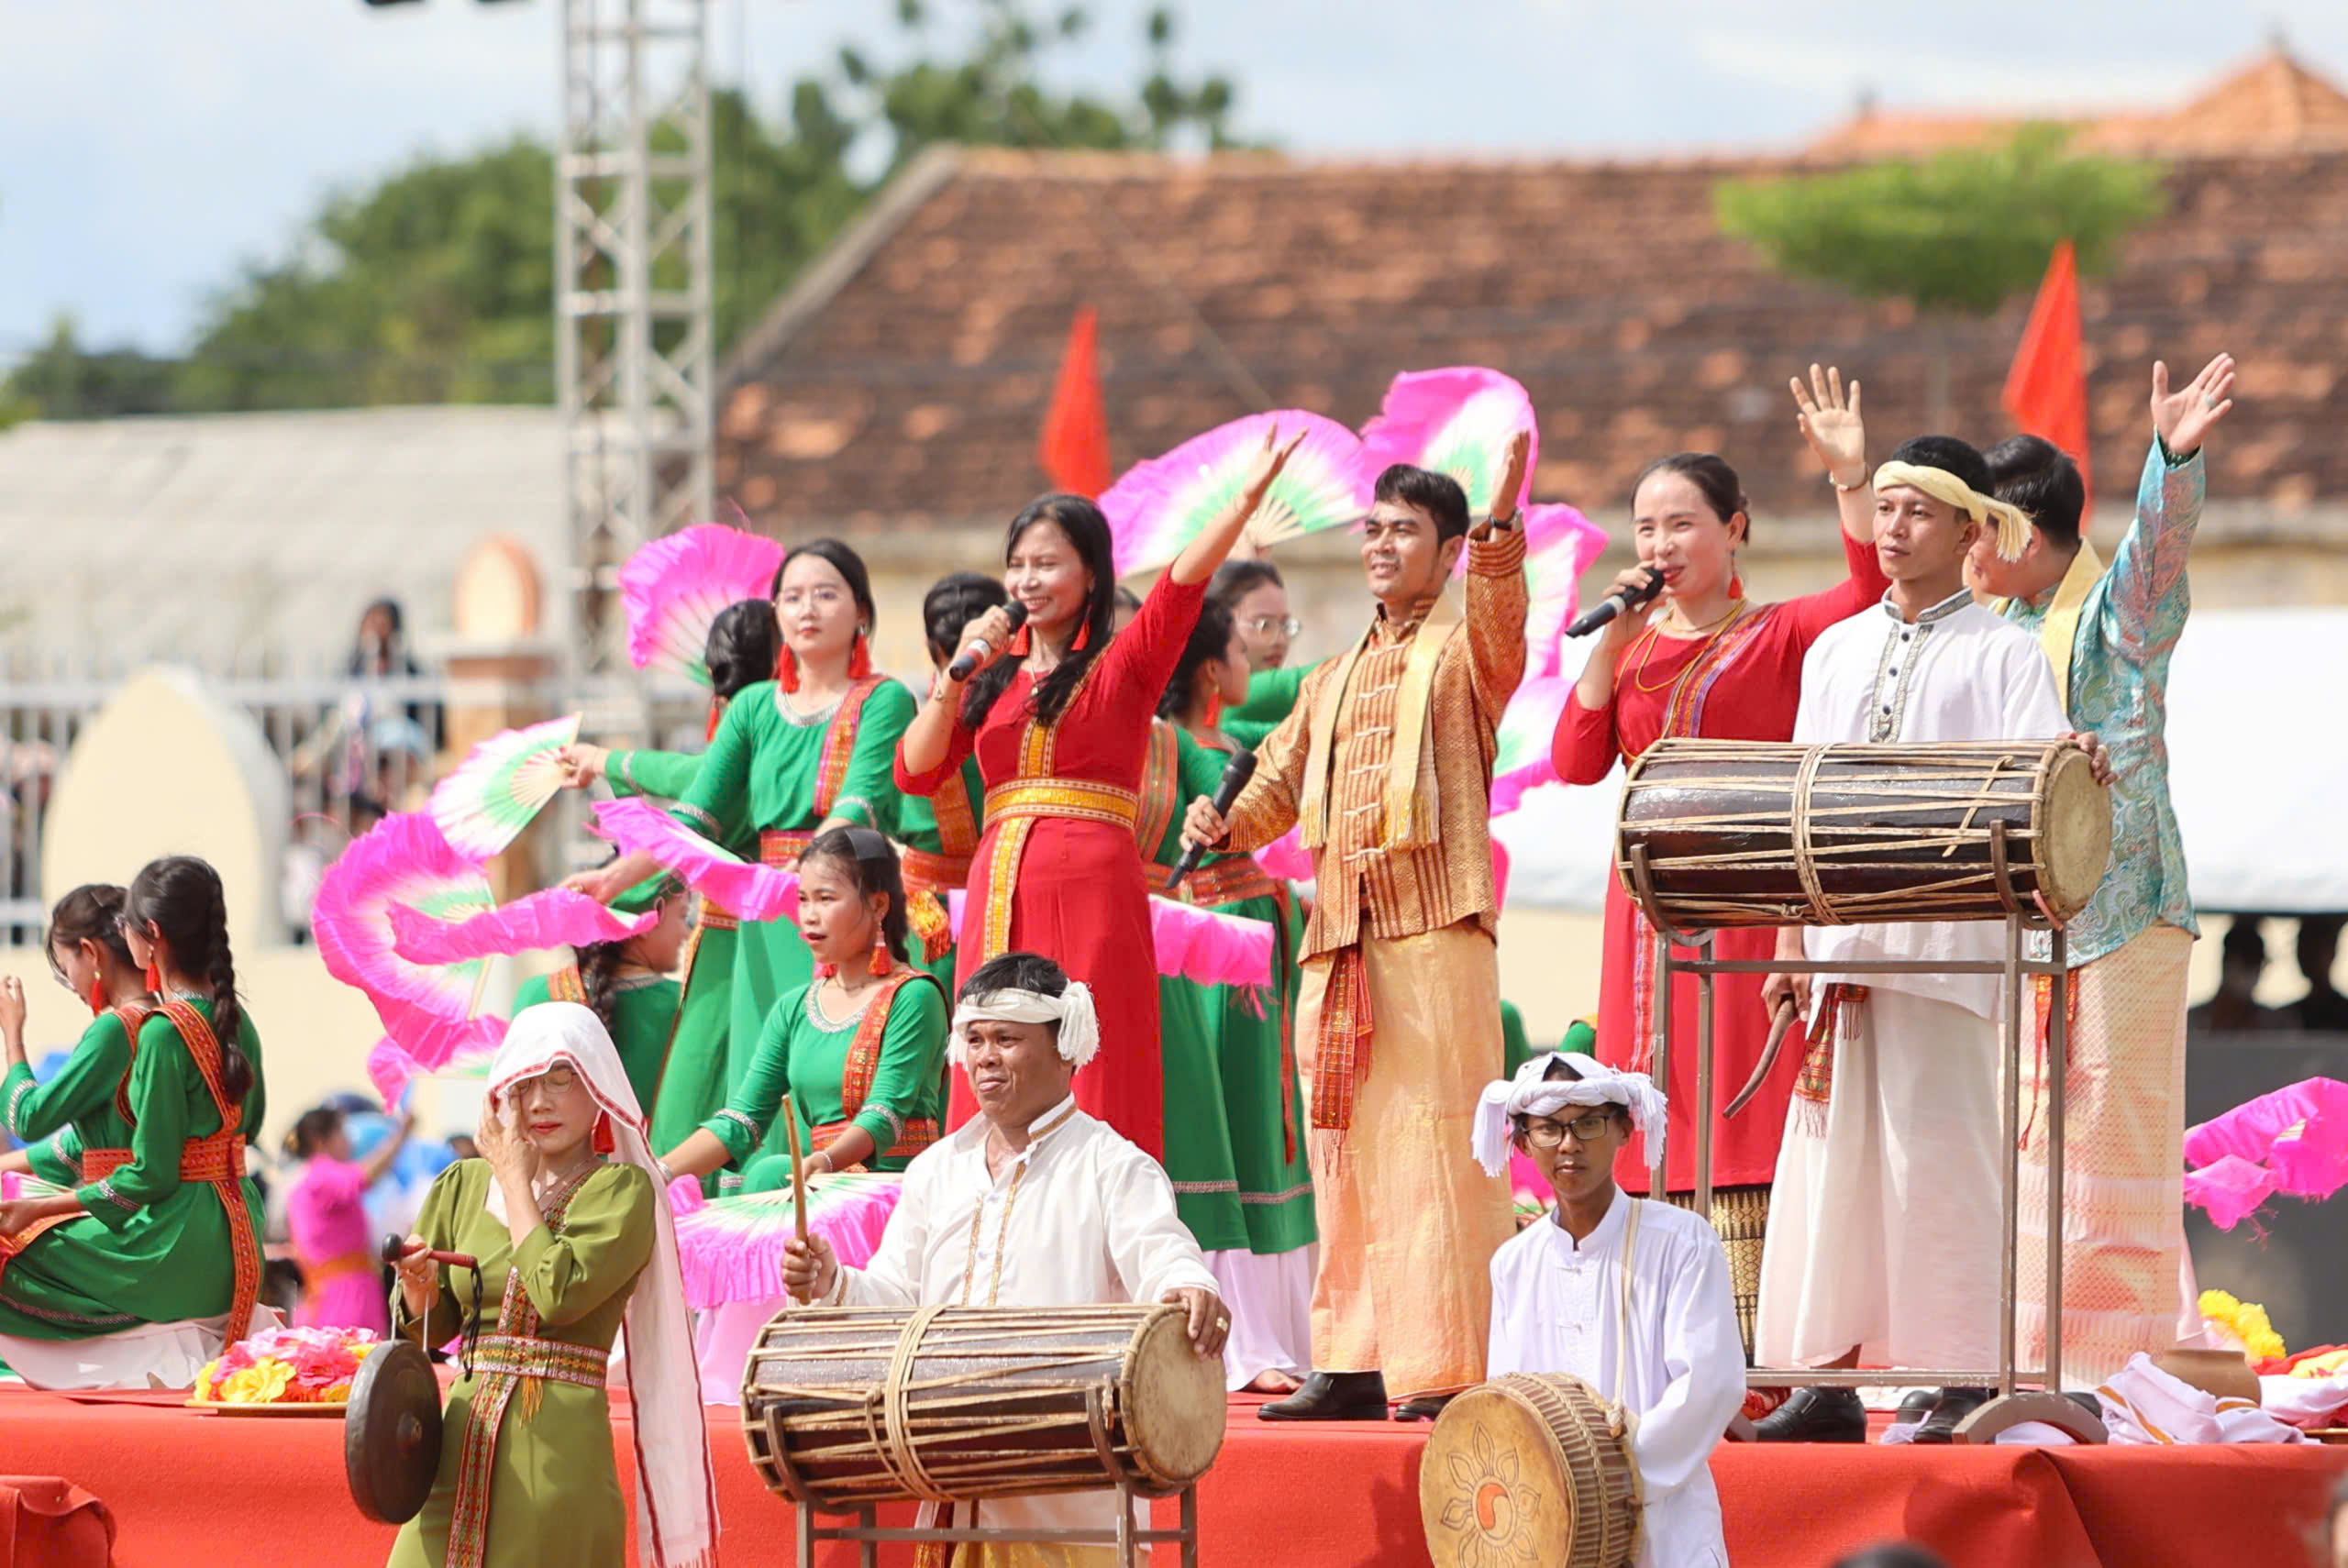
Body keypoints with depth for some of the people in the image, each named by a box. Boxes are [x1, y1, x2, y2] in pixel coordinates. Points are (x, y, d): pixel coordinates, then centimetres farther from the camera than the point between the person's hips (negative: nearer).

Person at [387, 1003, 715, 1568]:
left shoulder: (623, 1192, -2)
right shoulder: (464, 1186, 12)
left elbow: (560, 1294, -17)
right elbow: (428, 1330, 17)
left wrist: (515, 1178, -4)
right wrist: (420, 1289, -7)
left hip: (562, 1443, -4)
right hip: (467, 1438, 4)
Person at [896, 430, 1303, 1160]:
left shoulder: (1124, 665, 4)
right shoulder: (994, 679, 17)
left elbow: (1182, 584, -12)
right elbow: (914, 772, 8)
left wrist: (1246, 500, -28)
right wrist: (958, 673, -3)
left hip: (1091, 888, -4)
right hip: (1000, 891, 4)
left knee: (1094, 1095, -7)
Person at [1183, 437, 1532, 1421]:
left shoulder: (1464, 653, 4)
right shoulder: (1334, 681, 24)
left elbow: (1500, 622, -19)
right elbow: (1280, 779, 27)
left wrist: (1500, 538, -39)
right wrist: (1223, 826, 5)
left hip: (1436, 928, -7)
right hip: (1338, 935, 7)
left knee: (1439, 1145, -10)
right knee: (1346, 1153, 6)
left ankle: (1449, 1366, -12)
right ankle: (1353, 1365, 9)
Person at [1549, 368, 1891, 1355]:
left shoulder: (1778, 636, 2)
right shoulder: (1629, 646, 16)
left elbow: (1870, 592, -16)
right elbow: (1575, 762, 5)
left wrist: (1848, 475, -26)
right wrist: (1612, 644, -3)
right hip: (1649, 898, 5)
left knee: (1743, 1119, -10)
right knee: (1660, 1127, 3)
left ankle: (1755, 1360, -13)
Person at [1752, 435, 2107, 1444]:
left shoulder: (2000, 653, 4)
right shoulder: (1834, 652, 19)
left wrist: (2072, 760, -32)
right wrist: (1789, 941, 11)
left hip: (1944, 939, -5)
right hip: (1836, 940, 5)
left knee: (1936, 1150, -8)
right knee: (1830, 1149, 3)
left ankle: (1963, 1384, -5)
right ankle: (1826, 1381, 6)